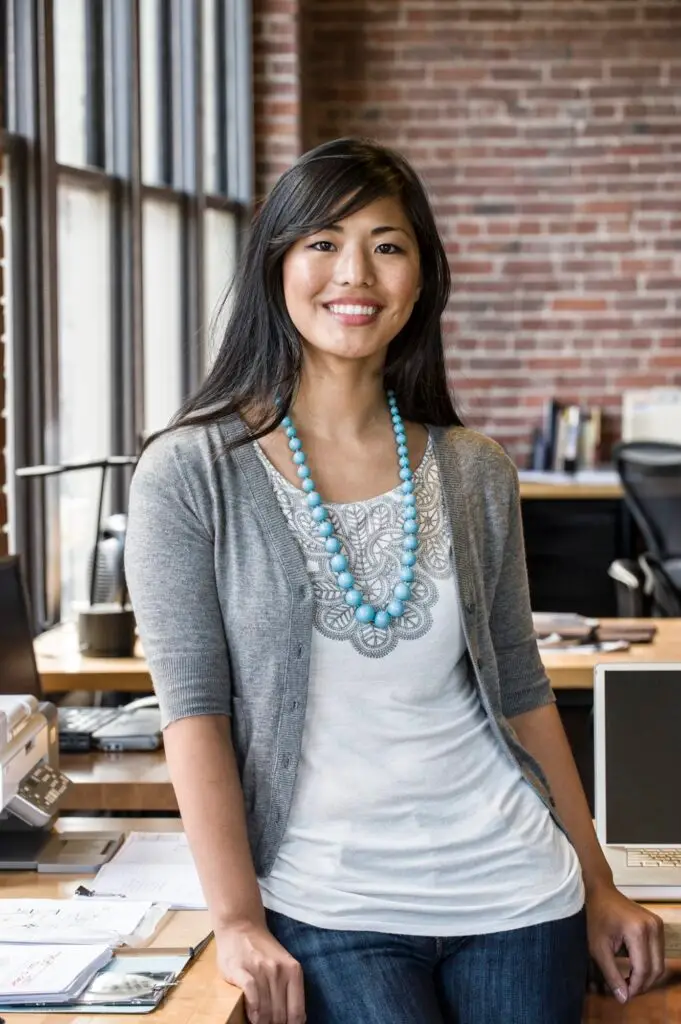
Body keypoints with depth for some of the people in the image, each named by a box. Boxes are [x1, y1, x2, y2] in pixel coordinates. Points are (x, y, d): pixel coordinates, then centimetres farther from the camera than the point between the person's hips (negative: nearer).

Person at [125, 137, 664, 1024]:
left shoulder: (476, 477, 7)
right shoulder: (191, 475, -4)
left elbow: (521, 693, 12)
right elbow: (194, 709, -9)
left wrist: (597, 889, 13)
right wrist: (238, 922, -15)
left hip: (516, 892, 4)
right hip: (330, 911, -3)